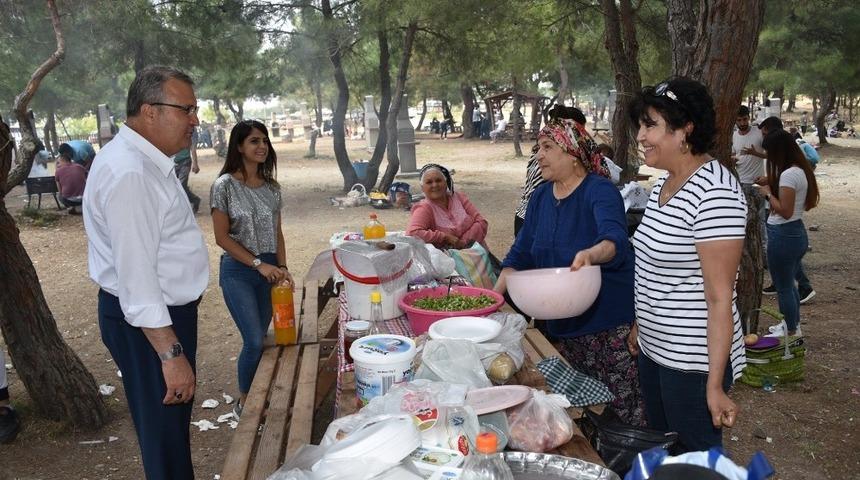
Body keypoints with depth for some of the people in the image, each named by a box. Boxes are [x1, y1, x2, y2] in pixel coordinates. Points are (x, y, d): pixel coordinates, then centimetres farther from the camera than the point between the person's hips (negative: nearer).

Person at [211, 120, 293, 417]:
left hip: (269, 271, 5)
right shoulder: (225, 185, -9)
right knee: (255, 341, -9)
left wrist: (282, 267, 0)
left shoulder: (272, 187, 7)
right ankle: (244, 403, 12)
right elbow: (222, 237, -11)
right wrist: (259, 264, -15)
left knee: (260, 339, 10)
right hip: (238, 272, -5)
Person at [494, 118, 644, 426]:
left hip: (611, 322, -7)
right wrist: (493, 297, -1)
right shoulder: (541, 196, 7)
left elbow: (616, 239, -31)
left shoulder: (600, 191, -14)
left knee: (623, 407, -3)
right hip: (564, 323, 7)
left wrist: (591, 254, -53)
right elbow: (521, 253, 10)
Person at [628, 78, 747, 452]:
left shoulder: (714, 193, -22)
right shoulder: (663, 183, 6)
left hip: (693, 361, -9)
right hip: (654, 348, 9)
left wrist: (715, 385, -21)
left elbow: (719, 297, -23)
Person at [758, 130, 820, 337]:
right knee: (789, 284, 23)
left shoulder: (788, 174, -21)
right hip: (797, 232, 10)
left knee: (783, 287, 5)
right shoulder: (802, 170, 8)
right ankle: (793, 324, 37)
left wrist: (768, 193, -10)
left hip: (784, 235, -10)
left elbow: (785, 211, -24)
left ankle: (791, 331, 18)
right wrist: (771, 183, 10)